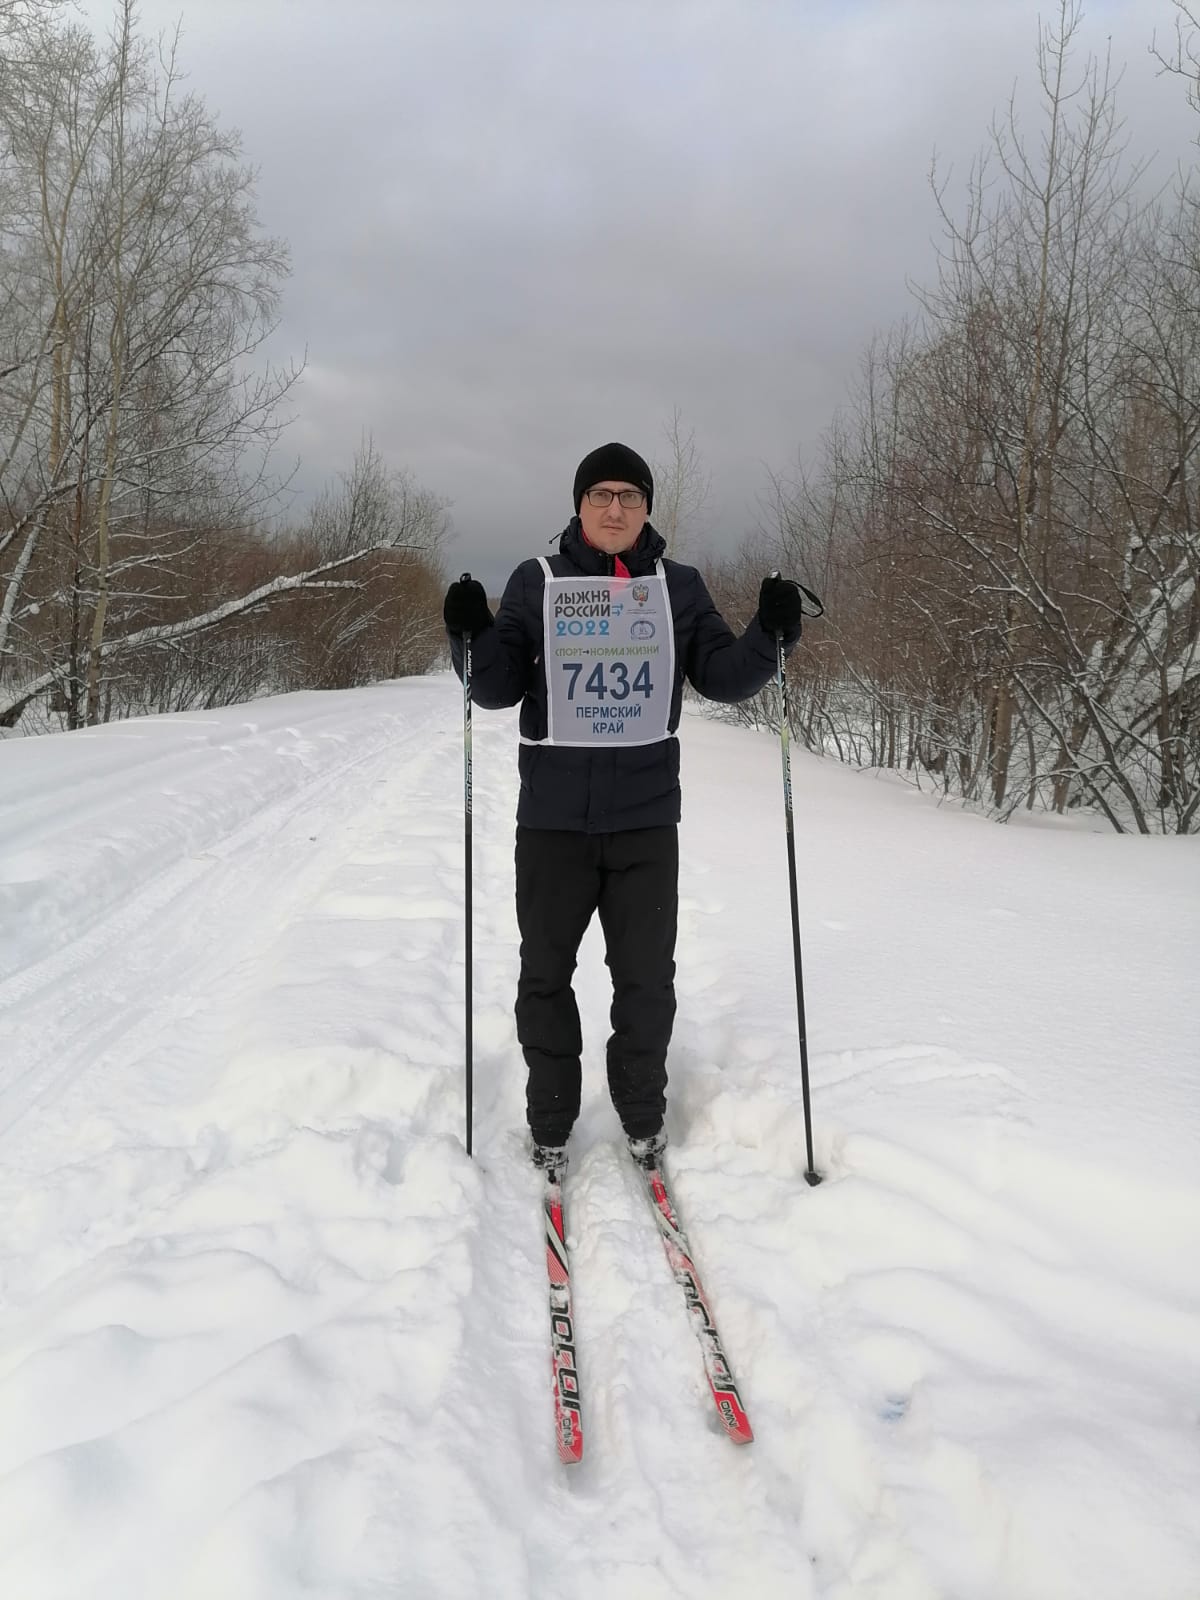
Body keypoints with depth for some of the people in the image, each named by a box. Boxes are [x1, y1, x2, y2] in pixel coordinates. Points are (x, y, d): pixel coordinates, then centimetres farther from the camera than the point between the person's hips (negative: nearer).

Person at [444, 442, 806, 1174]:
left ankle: (643, 1115, 28)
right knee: (545, 973, 9)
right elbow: (498, 686, 2)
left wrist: (770, 633, -12)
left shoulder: (679, 586, 6)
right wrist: (471, 633, -16)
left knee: (647, 976, 8)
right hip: (553, 814, 0)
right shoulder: (538, 581, 4)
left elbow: (723, 677, 5)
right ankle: (551, 1123, 26)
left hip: (647, 816, 0)